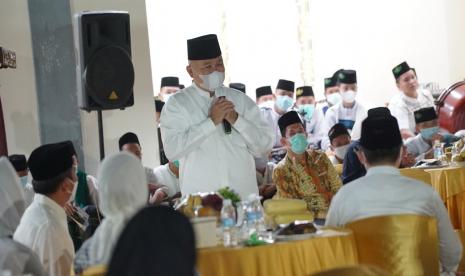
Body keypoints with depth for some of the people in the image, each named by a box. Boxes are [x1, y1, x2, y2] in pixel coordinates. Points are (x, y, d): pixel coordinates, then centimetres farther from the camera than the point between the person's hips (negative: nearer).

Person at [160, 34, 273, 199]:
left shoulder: (241, 100, 8)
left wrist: (236, 120, -10)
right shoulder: (177, 104, 0)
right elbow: (172, 151, -13)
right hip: (199, 198, -2)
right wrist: (212, 121, -14)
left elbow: (264, 147, 3)